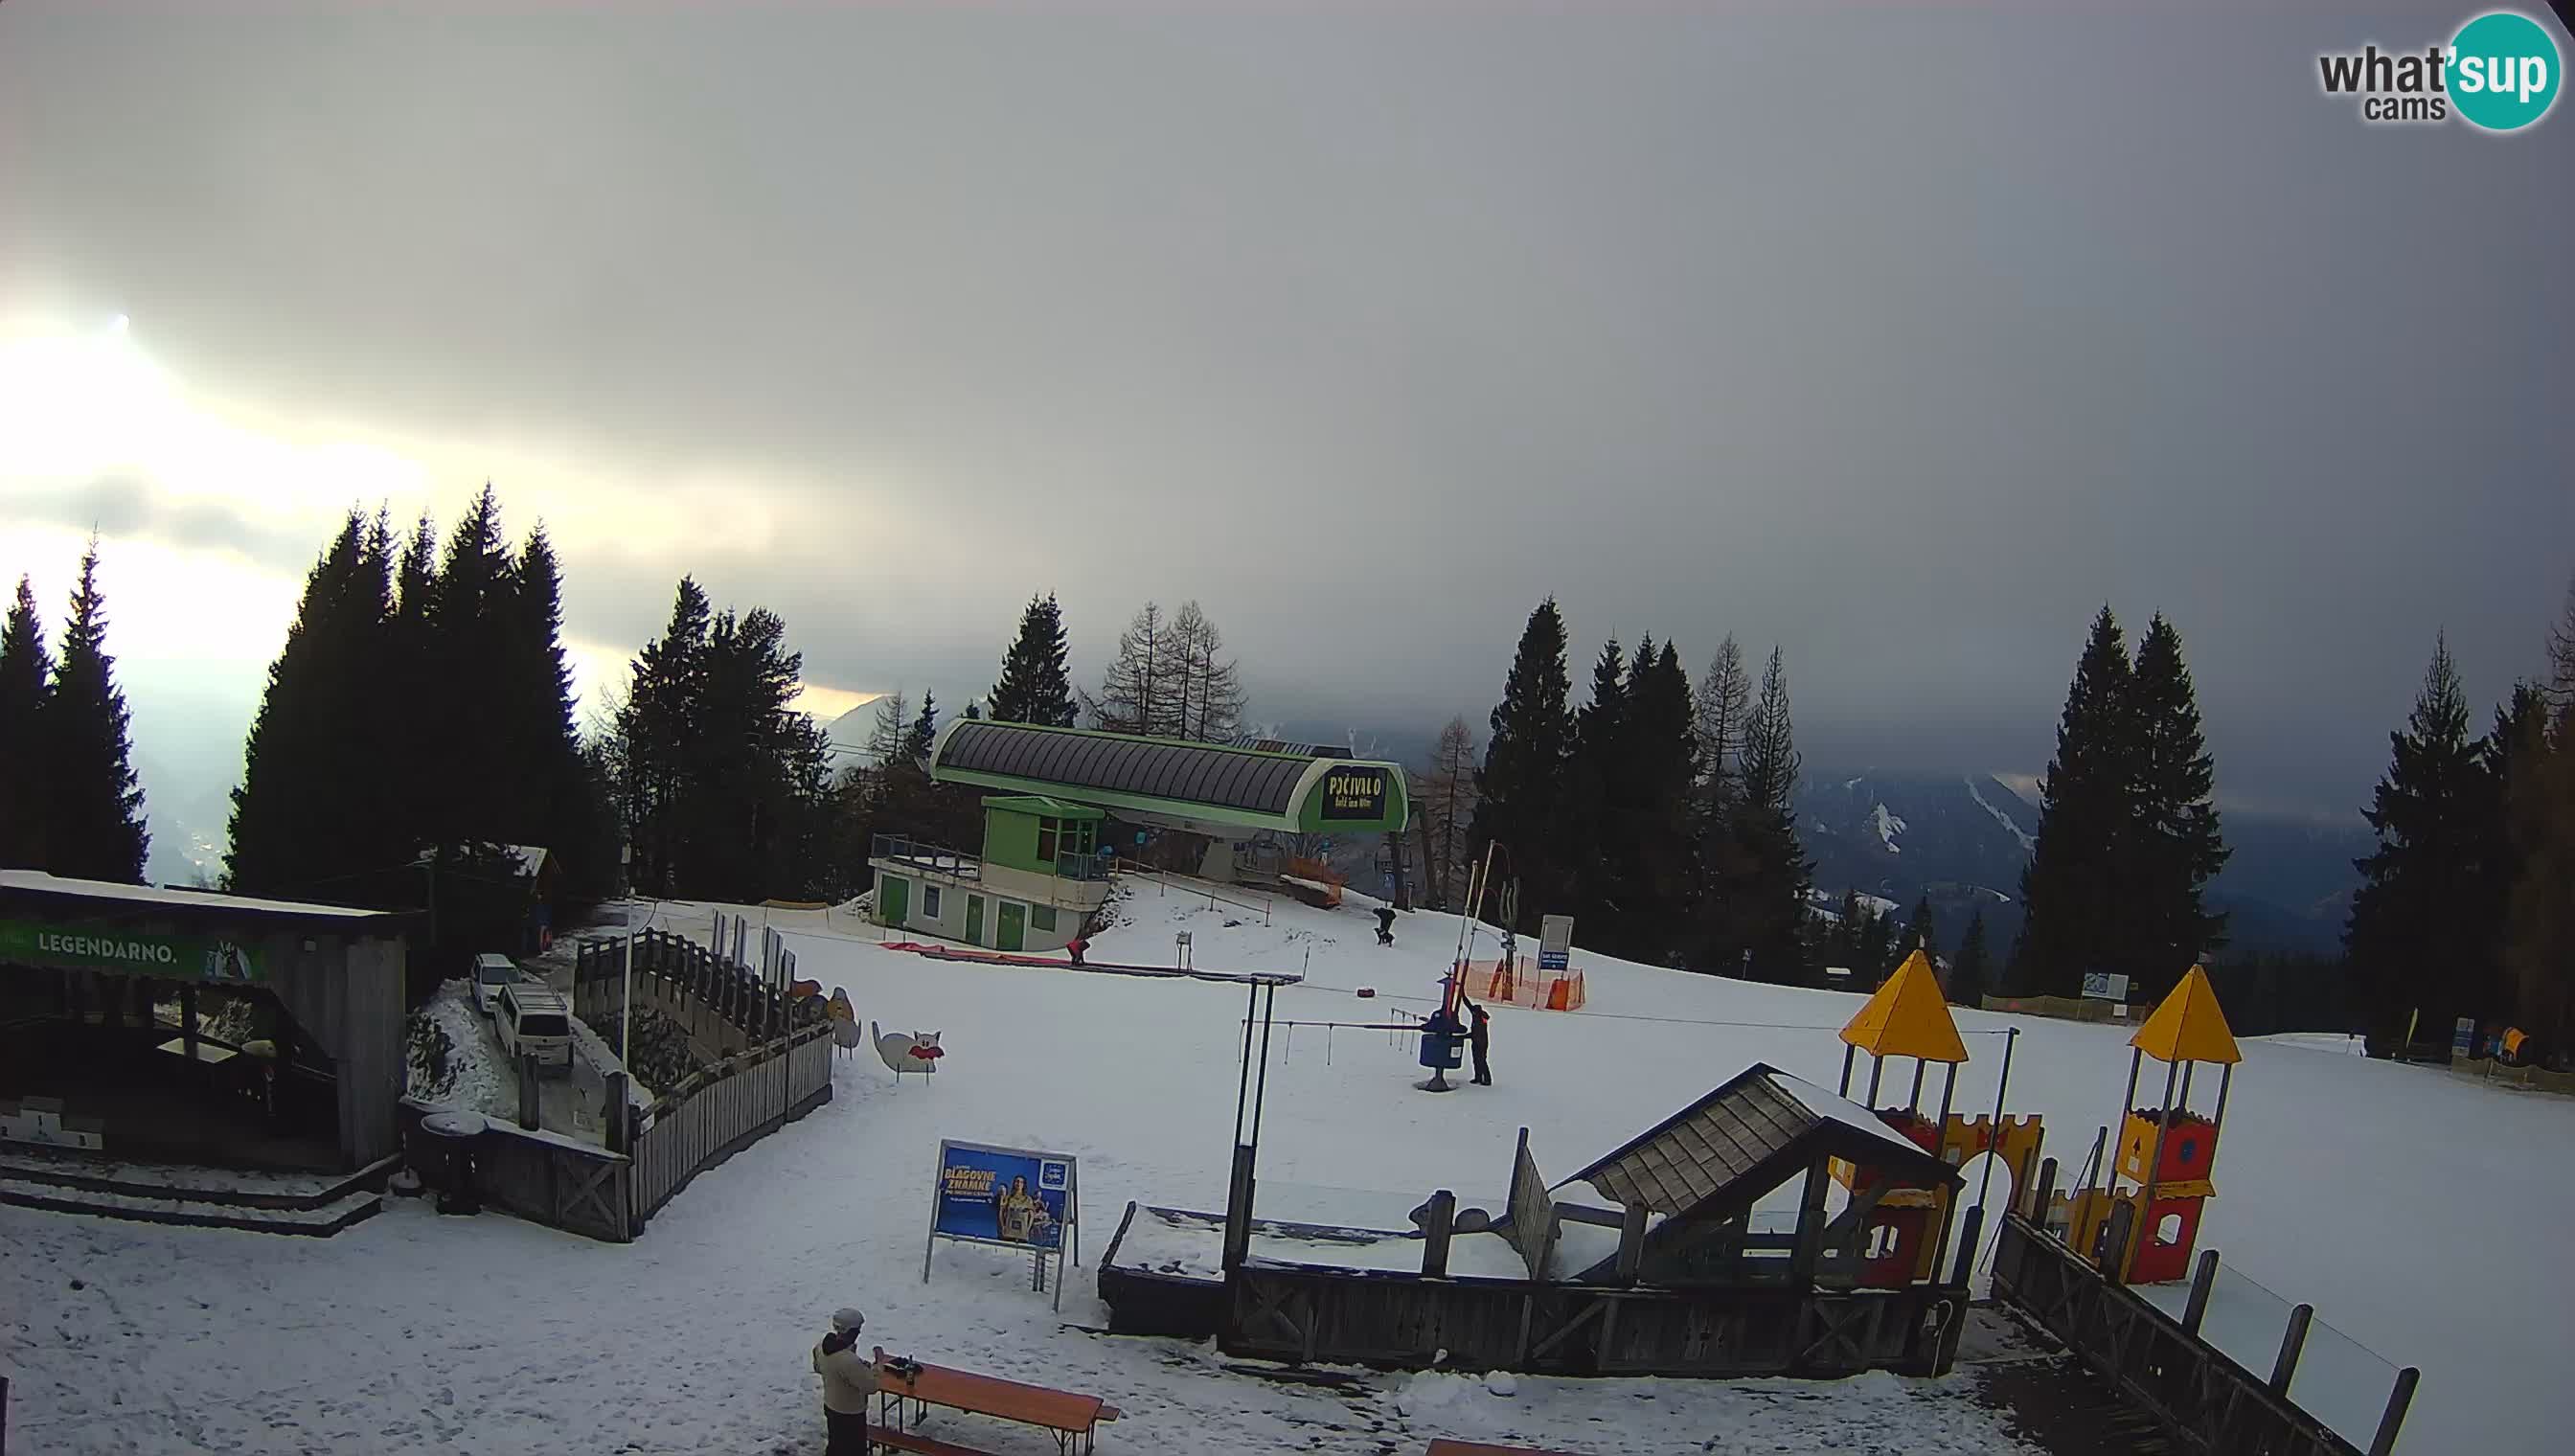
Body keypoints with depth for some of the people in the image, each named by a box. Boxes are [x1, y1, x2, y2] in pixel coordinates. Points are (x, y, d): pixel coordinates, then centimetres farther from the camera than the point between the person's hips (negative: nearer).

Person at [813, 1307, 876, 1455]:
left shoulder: (822, 1347, -12)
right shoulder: (849, 1361, -37)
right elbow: (871, 1386, -29)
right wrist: (873, 1367, -10)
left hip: (830, 1407, 8)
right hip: (850, 1415, -8)